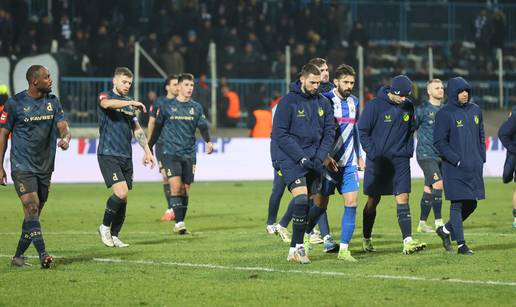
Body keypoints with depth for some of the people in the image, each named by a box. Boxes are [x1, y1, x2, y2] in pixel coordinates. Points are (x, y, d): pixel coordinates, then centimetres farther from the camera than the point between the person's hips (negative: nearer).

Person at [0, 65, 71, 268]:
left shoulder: (53, 102, 7)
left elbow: (63, 127, 1)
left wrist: (65, 138, -24)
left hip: (45, 167, 5)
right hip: (22, 166, -5)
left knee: (35, 212, 8)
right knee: (31, 207, -18)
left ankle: (18, 256, 18)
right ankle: (42, 254, -25)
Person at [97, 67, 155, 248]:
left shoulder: (129, 103, 19)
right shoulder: (105, 96, -2)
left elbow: (137, 130, 24)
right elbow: (107, 104, -28)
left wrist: (147, 151, 17)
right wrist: (132, 103, -26)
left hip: (126, 156, 7)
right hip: (108, 154, -7)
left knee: (123, 199, 3)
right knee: (121, 192, -20)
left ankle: (114, 235, 12)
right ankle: (105, 227, -2)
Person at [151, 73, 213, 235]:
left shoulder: (196, 107, 10)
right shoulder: (166, 106, 2)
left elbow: (203, 126, 2)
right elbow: (157, 128, 9)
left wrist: (208, 141, -17)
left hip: (189, 154, 3)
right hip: (171, 153, -3)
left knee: (185, 190, 4)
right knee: (176, 186, -17)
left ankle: (180, 224, 13)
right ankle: (179, 222, -19)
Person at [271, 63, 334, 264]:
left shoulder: (323, 103, 9)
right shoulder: (288, 102, -8)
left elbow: (329, 131, 10)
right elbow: (280, 134, -11)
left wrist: (319, 157, -6)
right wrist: (301, 157, -16)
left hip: (313, 161, 6)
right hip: (291, 159, -6)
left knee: (316, 204, 3)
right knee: (301, 199, -19)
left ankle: (297, 245, 13)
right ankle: (296, 249, -15)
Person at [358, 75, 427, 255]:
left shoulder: (408, 107, 4)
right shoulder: (375, 105, -10)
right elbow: (362, 131, -7)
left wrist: (408, 151, 6)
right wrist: (372, 153, -12)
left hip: (400, 160, 3)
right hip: (378, 160, -3)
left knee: (402, 198, -7)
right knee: (373, 201, 7)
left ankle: (407, 241, -14)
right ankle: (366, 240, 20)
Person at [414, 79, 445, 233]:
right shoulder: (422, 109, -6)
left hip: (441, 155, 6)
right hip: (426, 154, -6)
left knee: (429, 188, 9)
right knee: (438, 184, -18)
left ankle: (422, 223, 16)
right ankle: (438, 222, -15)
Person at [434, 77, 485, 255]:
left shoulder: (475, 110, 11)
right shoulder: (445, 114, -8)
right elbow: (439, 142, -10)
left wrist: (481, 158, 10)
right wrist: (457, 160, -16)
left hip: (474, 168, 6)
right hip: (455, 169, -6)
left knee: (471, 204, 9)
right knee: (458, 205, -5)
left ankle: (446, 230, 28)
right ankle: (461, 244, 0)